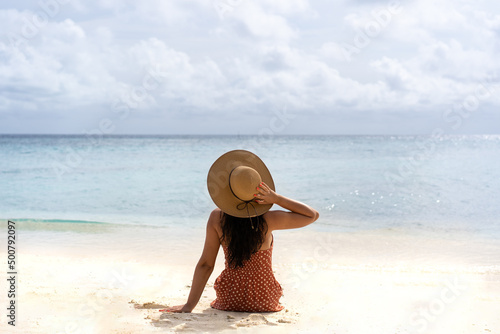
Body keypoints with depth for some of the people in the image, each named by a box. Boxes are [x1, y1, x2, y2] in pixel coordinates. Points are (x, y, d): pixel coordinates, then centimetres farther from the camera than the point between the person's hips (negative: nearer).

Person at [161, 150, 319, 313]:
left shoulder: (217, 218, -17)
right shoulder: (267, 220, -23)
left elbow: (205, 264, -15)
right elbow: (313, 215, -10)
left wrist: (189, 305, -8)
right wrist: (276, 198, -20)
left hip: (229, 299, 1)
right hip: (264, 300, -1)